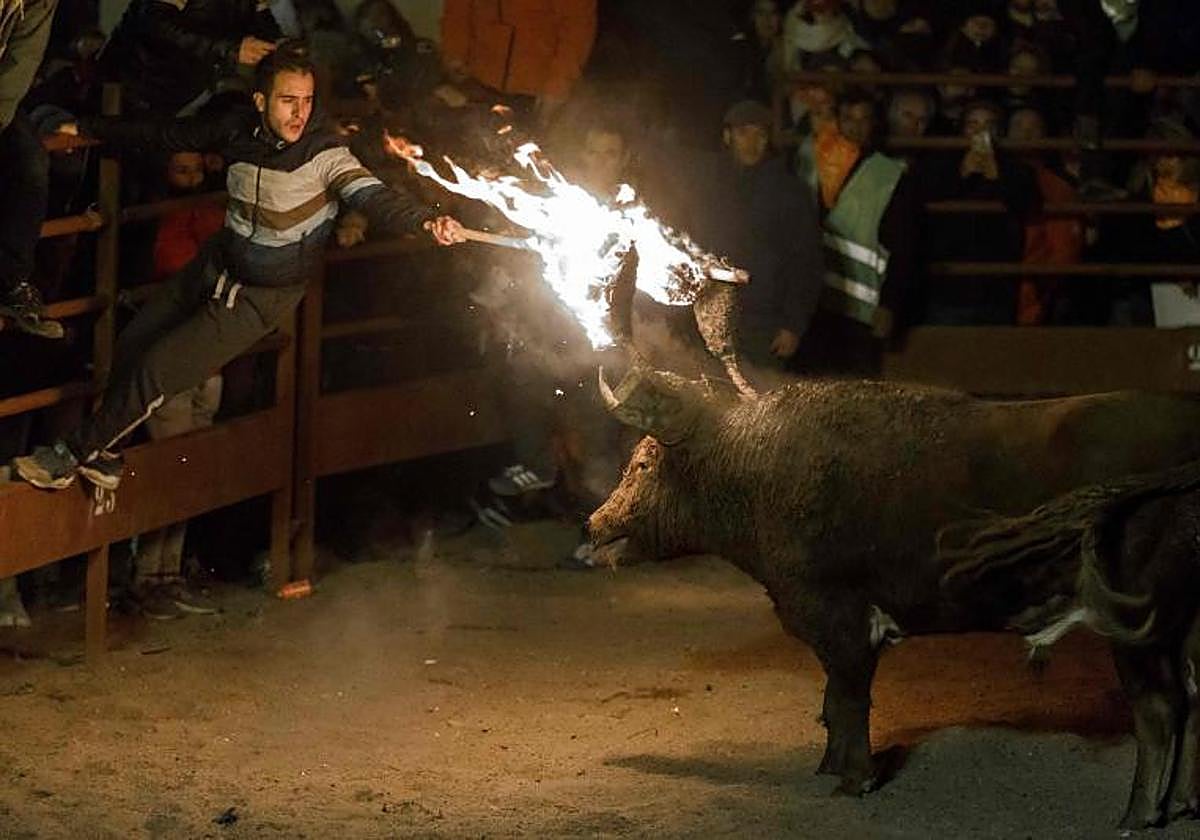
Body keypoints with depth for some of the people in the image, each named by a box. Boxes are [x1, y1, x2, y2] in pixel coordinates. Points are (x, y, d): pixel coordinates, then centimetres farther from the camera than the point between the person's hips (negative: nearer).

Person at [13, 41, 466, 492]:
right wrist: (87, 129, 15)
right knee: (131, 344, 12)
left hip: (260, 297, -6)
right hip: (216, 266, 6)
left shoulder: (324, 153, -24)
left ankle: (74, 455, 11)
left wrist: (426, 219, -59)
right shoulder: (239, 130, -7)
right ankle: (103, 455, 35)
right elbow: (168, 135, 6)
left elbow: (373, 195, -38)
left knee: (155, 369, -9)